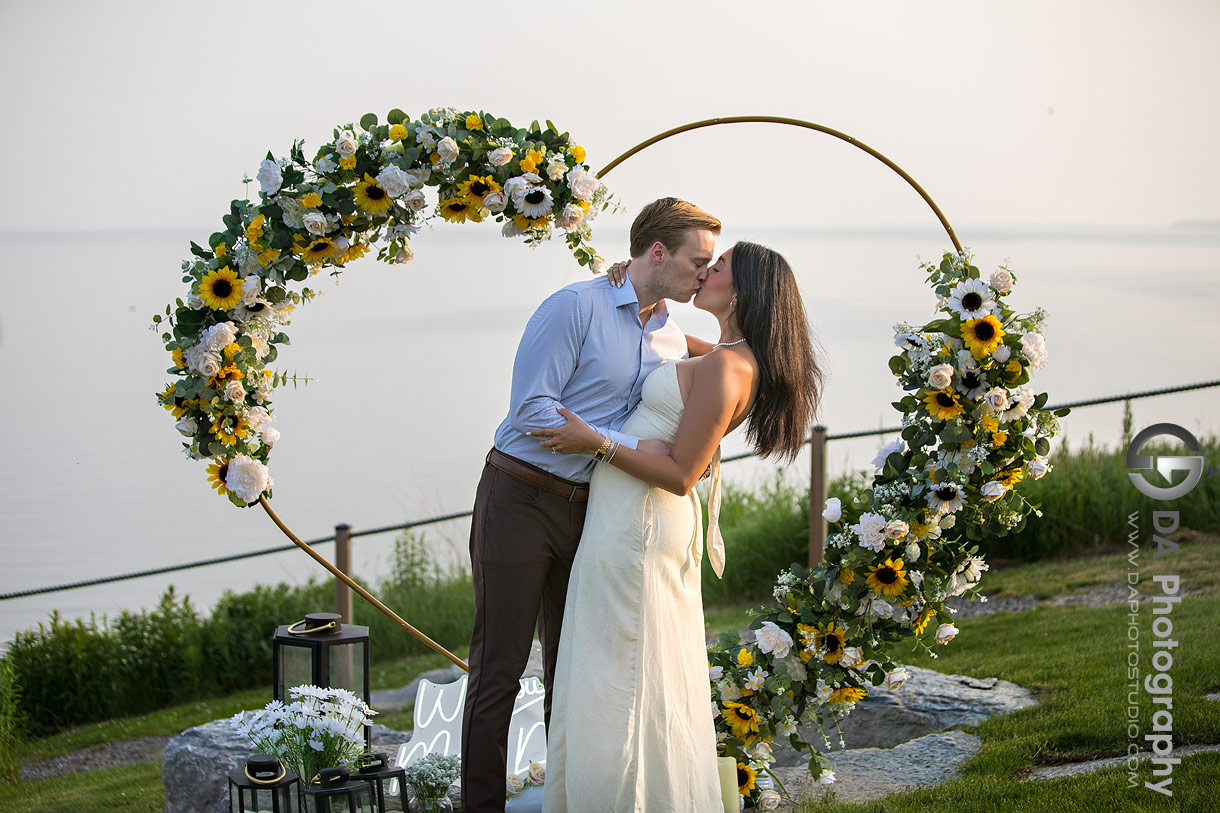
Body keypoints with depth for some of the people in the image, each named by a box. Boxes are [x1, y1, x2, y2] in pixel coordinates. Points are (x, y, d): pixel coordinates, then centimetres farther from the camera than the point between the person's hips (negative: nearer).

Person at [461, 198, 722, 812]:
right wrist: (631, 448, -20)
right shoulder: (577, 306, -13)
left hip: (588, 509, 7)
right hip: (520, 500, -7)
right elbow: (532, 409, -19)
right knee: (499, 668, -2)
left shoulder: (674, 341, 10)